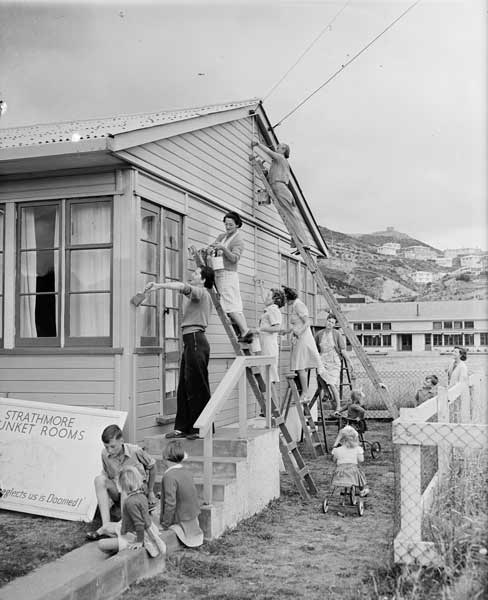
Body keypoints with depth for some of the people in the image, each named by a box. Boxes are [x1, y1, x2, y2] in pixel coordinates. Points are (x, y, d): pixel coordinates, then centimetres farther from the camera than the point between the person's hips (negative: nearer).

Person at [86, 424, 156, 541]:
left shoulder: (135, 451, -16)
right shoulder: (105, 454, -7)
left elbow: (152, 467, 0)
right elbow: (107, 475, 7)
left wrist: (150, 492, 9)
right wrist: (109, 496, -7)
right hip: (117, 492, 4)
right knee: (99, 479, -24)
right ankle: (106, 526, -34)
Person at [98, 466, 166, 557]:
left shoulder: (130, 502, -28)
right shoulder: (142, 496, -1)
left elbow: (139, 523, -27)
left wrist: (139, 541, -15)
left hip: (135, 536, -9)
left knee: (102, 544, -13)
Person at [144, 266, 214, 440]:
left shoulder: (201, 292, -7)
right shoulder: (197, 294, 23)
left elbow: (183, 286, -22)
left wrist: (159, 285, -26)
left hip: (196, 340, -10)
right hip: (191, 341, 10)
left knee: (198, 387, -7)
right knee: (184, 386, 8)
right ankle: (183, 427, 12)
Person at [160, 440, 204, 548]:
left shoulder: (169, 476, -21)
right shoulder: (186, 472, 3)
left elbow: (170, 504, -23)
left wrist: (165, 524, -12)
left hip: (181, 522, -8)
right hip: (193, 518, 8)